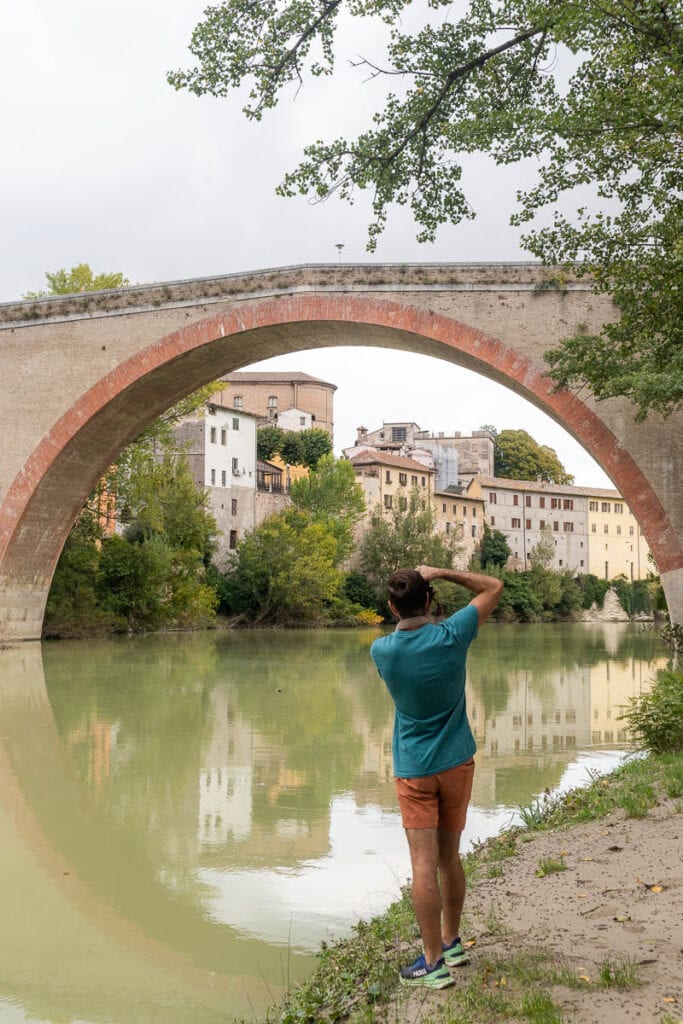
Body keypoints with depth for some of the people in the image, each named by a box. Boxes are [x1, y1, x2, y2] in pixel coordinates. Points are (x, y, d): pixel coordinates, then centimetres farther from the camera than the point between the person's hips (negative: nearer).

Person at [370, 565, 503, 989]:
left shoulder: (382, 651, -11)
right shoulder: (451, 635, -13)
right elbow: (494, 587, 0)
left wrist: (403, 613, 14)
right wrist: (440, 573, 1)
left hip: (413, 770, -2)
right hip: (457, 762, 2)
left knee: (424, 863, -2)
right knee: (450, 855, 15)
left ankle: (434, 963, -1)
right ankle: (452, 943, 29)